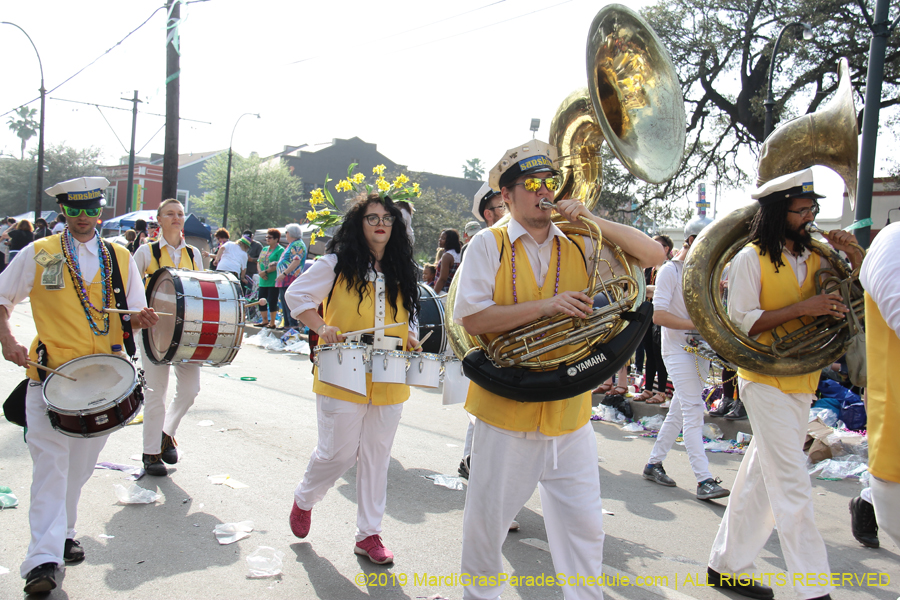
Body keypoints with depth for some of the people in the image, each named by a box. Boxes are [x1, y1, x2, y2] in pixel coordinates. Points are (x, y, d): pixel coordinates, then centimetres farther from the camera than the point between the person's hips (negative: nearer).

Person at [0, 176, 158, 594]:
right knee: (50, 462, -7)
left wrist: (140, 320, -11)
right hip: (50, 374, -3)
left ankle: (62, 532, 33)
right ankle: (43, 559, -3)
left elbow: (132, 317, 12)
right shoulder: (38, 254, 1)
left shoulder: (120, 257, 9)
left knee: (81, 463, 14)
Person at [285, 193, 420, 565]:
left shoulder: (402, 272, 12)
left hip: (389, 381, 4)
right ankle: (304, 498, 31)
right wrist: (322, 327, -14)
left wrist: (410, 339, 2)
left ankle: (369, 534, 21)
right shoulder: (337, 263, -1)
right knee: (338, 452, -1)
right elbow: (296, 295, 1)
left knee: (377, 457, 9)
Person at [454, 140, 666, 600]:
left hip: (570, 412, 3)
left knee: (584, 526, 10)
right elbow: (471, 319, -13)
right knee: (488, 517, 13)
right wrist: (545, 306, -20)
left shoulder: (580, 245, 6)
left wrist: (591, 221, -9)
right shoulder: (489, 244, -3)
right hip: (506, 410, -2)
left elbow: (654, 255, 2)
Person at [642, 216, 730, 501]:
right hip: (678, 348, -8)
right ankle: (704, 480, -11)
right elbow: (658, 315, -18)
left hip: (700, 348, 8)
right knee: (693, 411, -12)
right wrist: (696, 325, -24)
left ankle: (654, 464, 22)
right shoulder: (670, 270, -9)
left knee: (680, 411, 11)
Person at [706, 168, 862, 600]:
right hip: (766, 381, -7)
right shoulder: (751, 258, -7)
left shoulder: (814, 258, 11)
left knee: (761, 479, 13)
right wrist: (802, 308, -19)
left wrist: (852, 256, -1)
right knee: (792, 488, -7)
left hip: (801, 382, 7)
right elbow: (741, 321, -12)